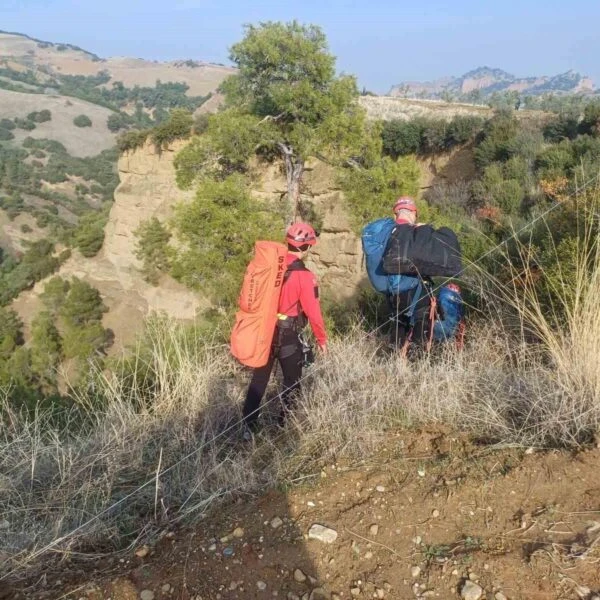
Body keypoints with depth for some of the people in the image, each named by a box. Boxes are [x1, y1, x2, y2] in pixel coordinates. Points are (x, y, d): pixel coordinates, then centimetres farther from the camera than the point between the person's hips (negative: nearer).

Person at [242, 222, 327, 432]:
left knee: (259, 378, 15)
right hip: (288, 335, -5)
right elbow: (313, 312, -14)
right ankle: (284, 423, 22)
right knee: (292, 382, 14)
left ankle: (248, 425, 19)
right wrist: (322, 339, -1)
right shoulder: (304, 276, -17)